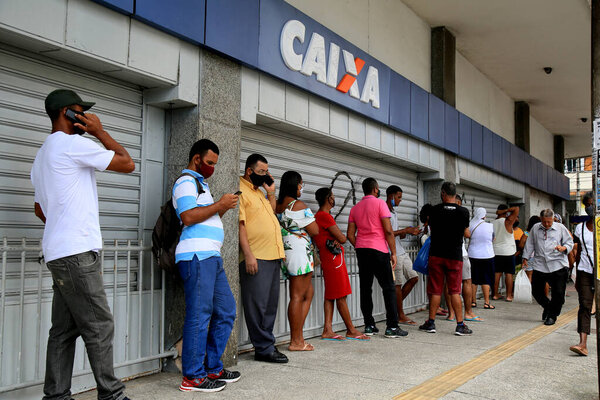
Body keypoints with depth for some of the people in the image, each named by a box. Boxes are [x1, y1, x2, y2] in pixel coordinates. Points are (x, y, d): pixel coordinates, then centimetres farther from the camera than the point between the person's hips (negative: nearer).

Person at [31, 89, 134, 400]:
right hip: (77, 252, -10)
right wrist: (99, 131, 2)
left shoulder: (43, 153, 22)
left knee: (64, 329, 9)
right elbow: (128, 164, -5)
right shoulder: (73, 144, -9)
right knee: (99, 327, -5)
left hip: (59, 253, 10)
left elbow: (39, 209, 26)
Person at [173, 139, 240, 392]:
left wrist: (223, 209, 13)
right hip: (196, 255, -10)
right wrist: (220, 205, -10)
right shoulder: (186, 182, -3)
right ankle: (193, 377, -1)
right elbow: (188, 217, -17)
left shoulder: (199, 183, 28)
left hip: (211, 257, 10)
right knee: (199, 315, -8)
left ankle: (212, 368, 18)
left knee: (226, 311, 10)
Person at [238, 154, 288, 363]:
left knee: (270, 304, 12)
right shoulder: (241, 191, -7)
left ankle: (266, 345, 20)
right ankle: (264, 348, 1)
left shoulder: (259, 191, 21)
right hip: (256, 258, -9)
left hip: (273, 256, 9)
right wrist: (248, 254, -20)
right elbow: (240, 224, -15)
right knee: (258, 305, -4)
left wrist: (271, 193, 14)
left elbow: (271, 213, 26)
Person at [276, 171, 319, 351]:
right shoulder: (298, 205, -12)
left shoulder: (277, 205, 13)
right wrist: (310, 217, 8)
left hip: (285, 253, 9)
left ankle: (297, 336, 15)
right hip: (299, 251, -9)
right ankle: (295, 341, 2)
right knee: (298, 296, -4)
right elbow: (315, 230, -10)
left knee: (309, 292, 16)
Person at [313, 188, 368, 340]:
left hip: (327, 260, 10)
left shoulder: (318, 216, 17)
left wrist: (336, 240, -5)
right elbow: (342, 238, -15)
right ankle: (351, 330, 4)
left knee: (330, 295, 8)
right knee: (341, 296, -3)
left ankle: (327, 330, 7)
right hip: (334, 259, -10)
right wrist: (342, 237, 7)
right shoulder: (325, 216, -15)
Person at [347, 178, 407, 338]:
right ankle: (392, 327, -3)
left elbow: (350, 235, 9)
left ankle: (369, 326, 10)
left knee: (365, 288, 8)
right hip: (378, 250, -6)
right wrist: (393, 253, -4)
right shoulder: (379, 203, -3)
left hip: (361, 251, 6)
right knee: (388, 288, 0)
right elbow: (388, 231, -10)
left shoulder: (355, 208, 13)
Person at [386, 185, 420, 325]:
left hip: (401, 252, 10)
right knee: (398, 284, -3)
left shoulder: (394, 212, 19)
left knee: (413, 278, 10)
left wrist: (408, 232, 3)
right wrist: (405, 230, -14)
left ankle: (396, 305, 20)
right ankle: (401, 316, 7)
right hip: (393, 253, -10)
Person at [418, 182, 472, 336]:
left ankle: (431, 323, 14)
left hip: (436, 255, 0)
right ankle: (460, 325, 4)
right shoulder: (463, 212, -5)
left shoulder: (435, 210, -3)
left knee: (435, 291, 8)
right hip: (455, 256, 0)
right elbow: (466, 234, 5)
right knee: (455, 291, 5)